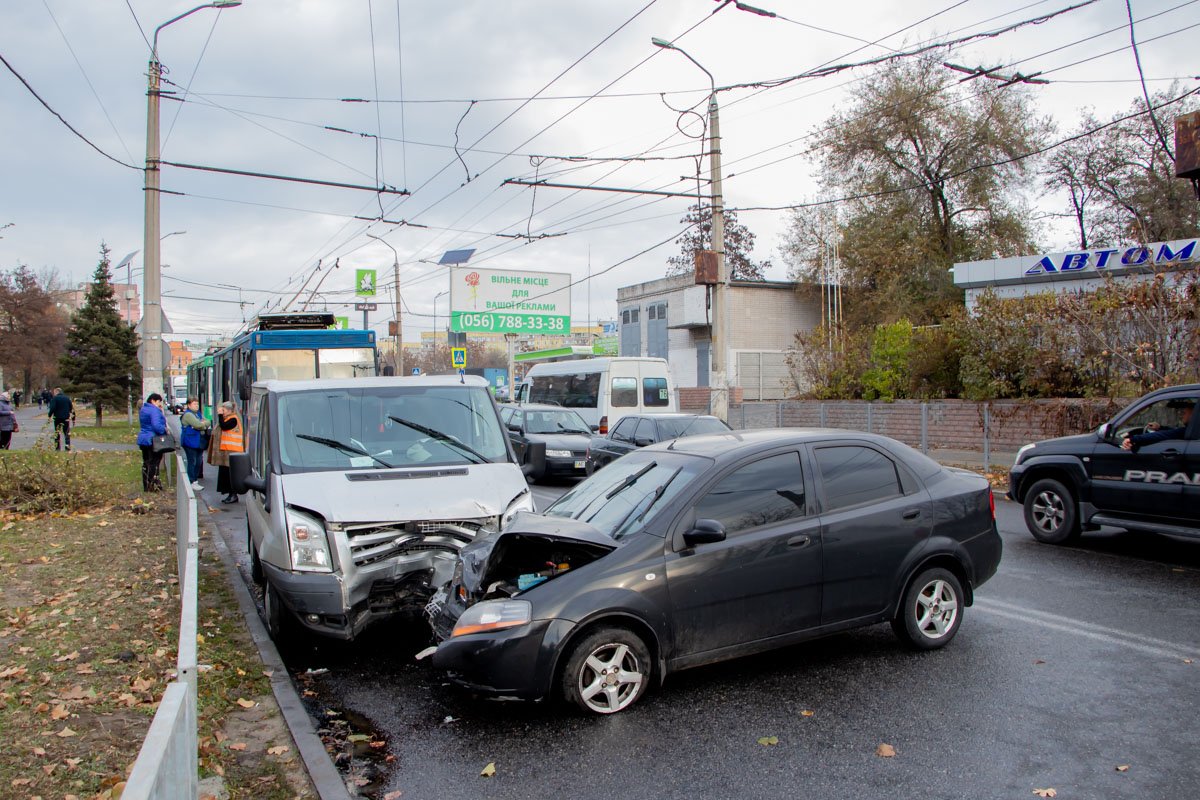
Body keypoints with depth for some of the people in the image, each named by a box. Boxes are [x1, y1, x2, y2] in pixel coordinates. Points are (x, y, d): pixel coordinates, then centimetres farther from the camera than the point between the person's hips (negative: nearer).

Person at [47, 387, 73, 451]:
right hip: (66, 418, 3)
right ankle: (68, 449, 2)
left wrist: (49, 415, -4)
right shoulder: (67, 398, 6)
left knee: (57, 434, 8)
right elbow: (71, 408, 8)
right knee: (67, 434, 8)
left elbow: (52, 408, -17)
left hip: (57, 418, -3)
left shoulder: (54, 398, -7)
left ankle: (58, 449, 8)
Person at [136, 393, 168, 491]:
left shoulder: (143, 409, 15)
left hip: (143, 439, 9)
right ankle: (153, 486, 0)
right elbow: (157, 426, -29)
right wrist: (165, 430, -11)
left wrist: (161, 412, 9)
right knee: (154, 464, -3)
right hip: (153, 440, -9)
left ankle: (146, 486, 19)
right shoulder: (154, 410, -17)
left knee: (146, 463, 14)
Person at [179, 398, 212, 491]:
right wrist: (205, 424, -5)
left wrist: (204, 423, -7)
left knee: (198, 462, 12)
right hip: (191, 442, -9)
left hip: (199, 442, 9)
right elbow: (198, 425, -24)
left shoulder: (198, 414, 17)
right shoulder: (188, 415, -12)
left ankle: (195, 481, 20)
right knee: (192, 462, -5)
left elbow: (208, 422, 14)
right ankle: (192, 482, 0)